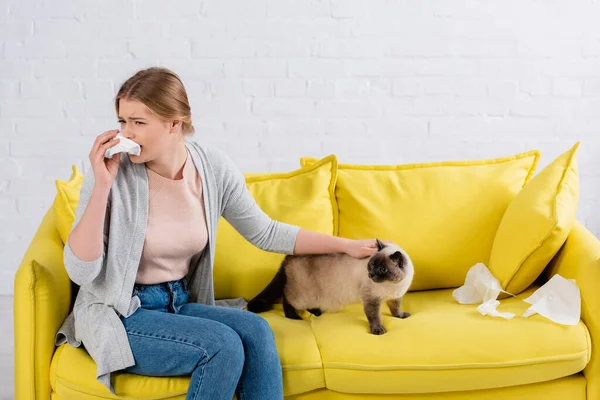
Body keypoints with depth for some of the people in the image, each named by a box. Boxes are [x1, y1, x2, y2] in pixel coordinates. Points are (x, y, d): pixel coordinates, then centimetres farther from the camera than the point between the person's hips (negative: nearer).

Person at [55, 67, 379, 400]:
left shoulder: (215, 169, -6)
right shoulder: (114, 175, -16)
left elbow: (265, 232, 6)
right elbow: (81, 271, -20)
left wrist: (346, 245, 7)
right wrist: (102, 185, -27)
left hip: (180, 304, 4)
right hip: (120, 315, -4)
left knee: (256, 331, -23)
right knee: (223, 345, -25)